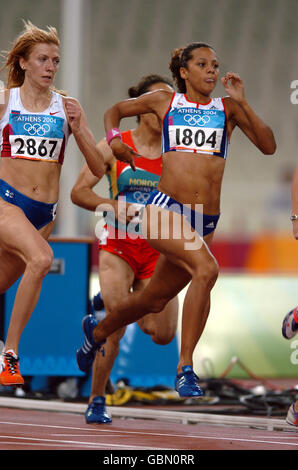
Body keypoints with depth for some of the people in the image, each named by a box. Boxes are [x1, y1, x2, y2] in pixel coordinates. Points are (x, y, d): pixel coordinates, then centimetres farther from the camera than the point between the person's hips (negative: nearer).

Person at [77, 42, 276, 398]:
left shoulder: (228, 109, 11)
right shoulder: (165, 102, 9)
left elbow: (268, 146, -1)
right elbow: (115, 110, 24)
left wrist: (241, 103, -7)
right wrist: (113, 139, 4)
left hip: (205, 221, 4)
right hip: (165, 208, -4)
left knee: (153, 300, 15)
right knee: (206, 269, -30)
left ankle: (97, 331, 45)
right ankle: (185, 368, -25)